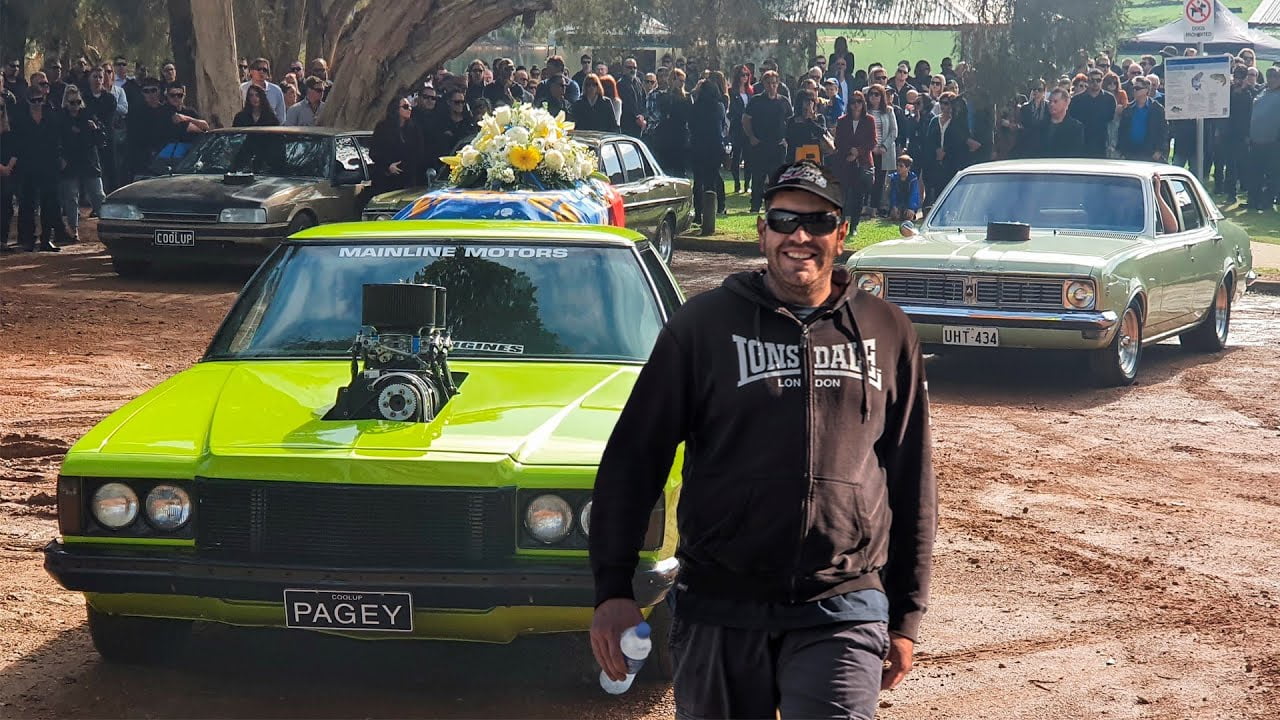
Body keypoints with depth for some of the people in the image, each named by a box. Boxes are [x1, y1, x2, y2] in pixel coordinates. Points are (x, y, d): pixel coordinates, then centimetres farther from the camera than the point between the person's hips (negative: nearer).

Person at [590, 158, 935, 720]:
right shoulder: (704, 323, 3)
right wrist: (612, 589, -6)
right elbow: (633, 458, 2)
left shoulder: (888, 334, 8)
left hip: (843, 613, 0)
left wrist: (906, 615, 11)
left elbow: (911, 483, 13)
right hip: (718, 611, 0)